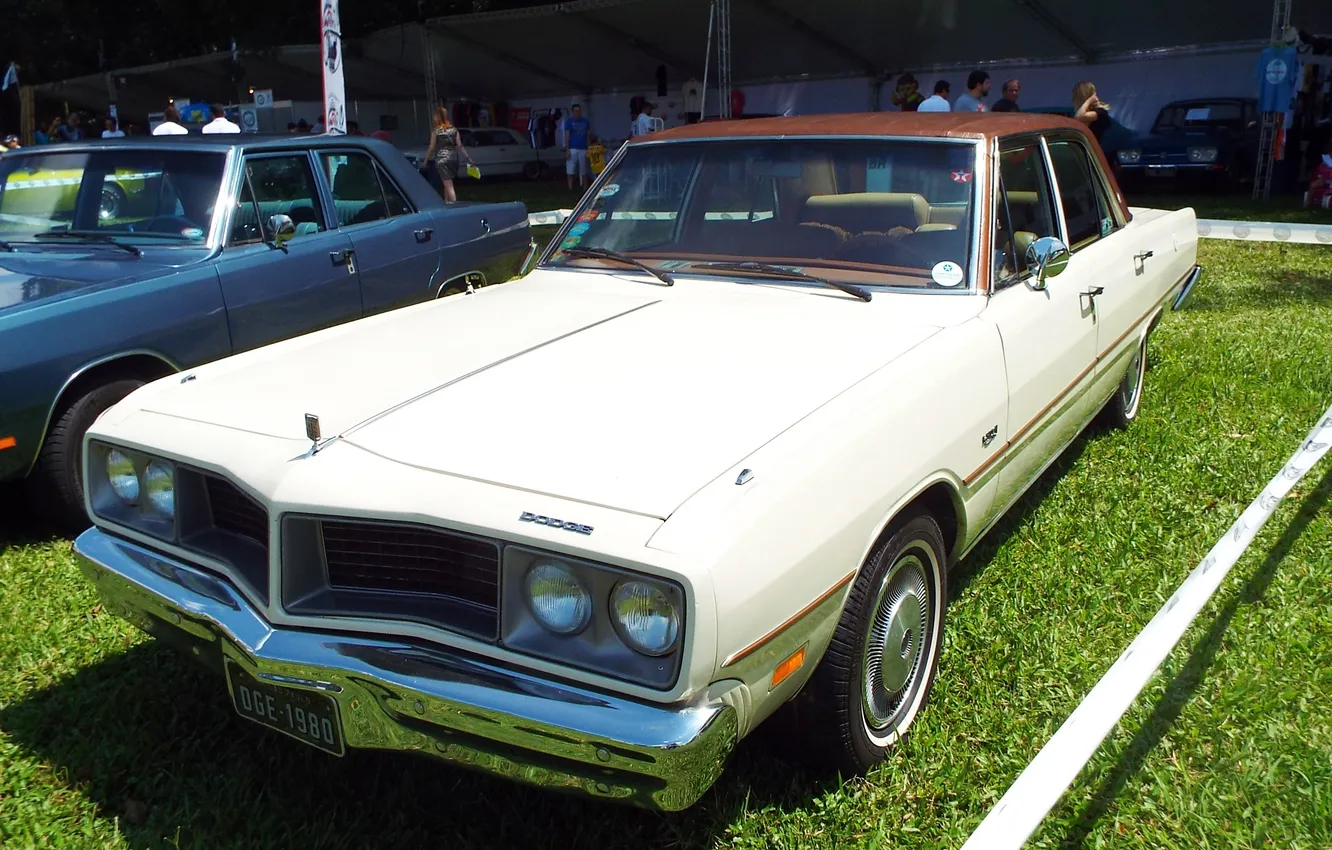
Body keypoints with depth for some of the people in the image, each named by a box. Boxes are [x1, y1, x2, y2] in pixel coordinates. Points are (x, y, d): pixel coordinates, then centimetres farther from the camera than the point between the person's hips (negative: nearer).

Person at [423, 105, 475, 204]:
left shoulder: (436, 131, -7)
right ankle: (447, 203, 27)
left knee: (448, 185, -7)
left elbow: (432, 148, -5)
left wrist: (426, 160, 4)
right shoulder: (454, 129, 5)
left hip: (442, 159, -5)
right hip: (453, 158, 5)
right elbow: (460, 145, 1)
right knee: (447, 184, 19)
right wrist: (468, 157, 4)